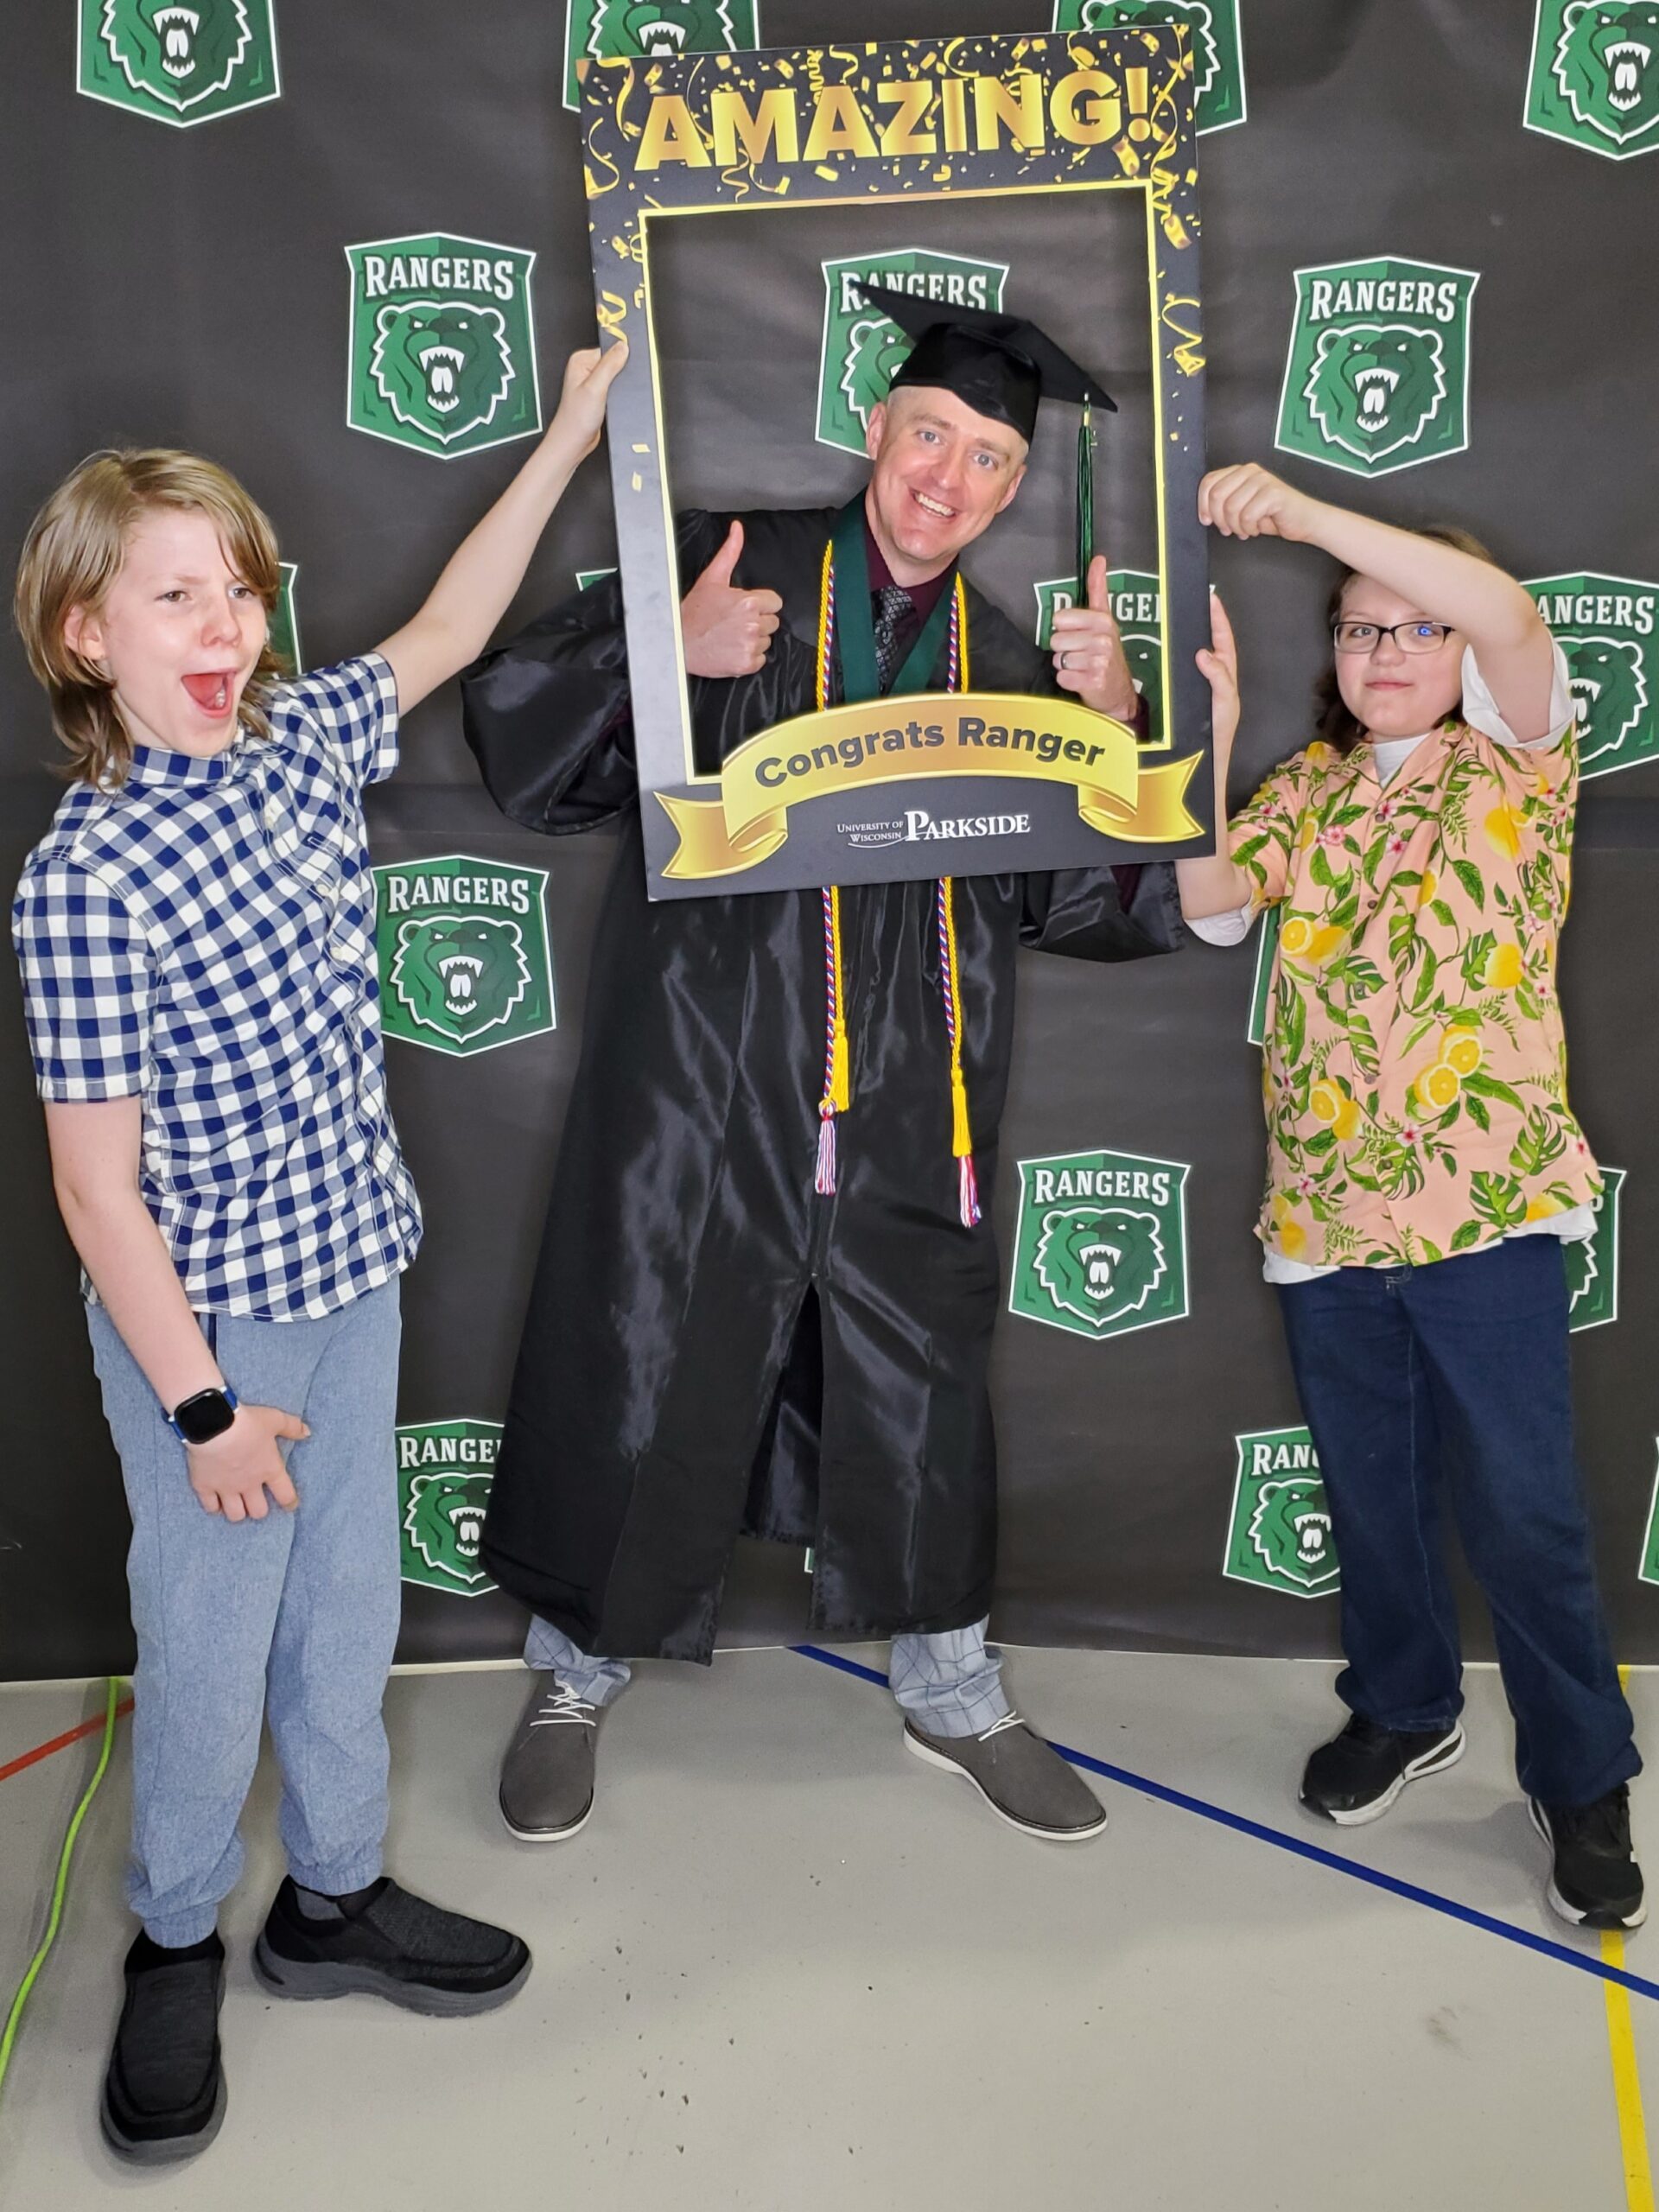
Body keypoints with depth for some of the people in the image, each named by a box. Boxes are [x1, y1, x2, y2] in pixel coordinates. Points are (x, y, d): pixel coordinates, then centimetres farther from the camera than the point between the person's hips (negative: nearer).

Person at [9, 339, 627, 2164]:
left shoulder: (299, 746, -2)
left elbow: (444, 632, 16)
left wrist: (570, 436, 16)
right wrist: (201, 1403, -14)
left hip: (352, 1267, 7)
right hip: (205, 1323, -6)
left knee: (350, 1605, 19)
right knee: (209, 1646, 11)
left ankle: (333, 1898, 41)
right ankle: (176, 1948, 36)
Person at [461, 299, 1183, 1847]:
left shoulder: (1005, 664, 11)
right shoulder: (732, 571, 0)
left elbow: (1095, 901, 4)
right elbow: (518, 725, -6)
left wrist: (1109, 719, -10)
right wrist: (669, 656, -22)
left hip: (905, 1108, 3)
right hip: (705, 1069, -3)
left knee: (917, 1391, 14)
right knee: (645, 1372, 6)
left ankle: (950, 1691, 35)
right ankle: (576, 1675, 30)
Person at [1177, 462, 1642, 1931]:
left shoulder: (1515, 760, 1)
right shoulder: (1305, 792, 12)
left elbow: (1507, 610, -19)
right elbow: (1201, 894, -4)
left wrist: (1303, 514, -22)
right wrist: (1211, 725, -12)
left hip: (1485, 1203, -4)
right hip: (1325, 1210, 4)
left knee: (1523, 1504, 1)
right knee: (1371, 1489, 17)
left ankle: (1582, 1777, 20)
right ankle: (1405, 1707, 38)